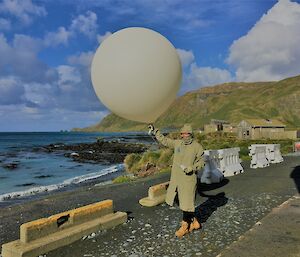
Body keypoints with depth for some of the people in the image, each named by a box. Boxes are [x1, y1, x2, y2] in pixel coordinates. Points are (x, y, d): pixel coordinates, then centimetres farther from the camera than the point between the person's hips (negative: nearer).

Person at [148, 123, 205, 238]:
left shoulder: (197, 147, -5)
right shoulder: (177, 143, 7)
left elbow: (201, 162, 0)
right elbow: (164, 140, 17)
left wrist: (192, 168, -16)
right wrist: (154, 131, 17)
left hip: (188, 178, -5)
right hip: (176, 178, 6)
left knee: (186, 202, 0)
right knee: (182, 201, 13)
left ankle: (185, 226, 16)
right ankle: (194, 221, 31)